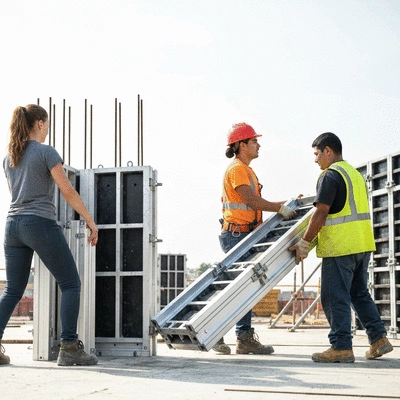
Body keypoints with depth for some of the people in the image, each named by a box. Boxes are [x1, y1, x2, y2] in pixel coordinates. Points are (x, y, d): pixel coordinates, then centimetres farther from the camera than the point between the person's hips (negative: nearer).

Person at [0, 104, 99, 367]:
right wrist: (91, 222, -3)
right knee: (71, 285, 1)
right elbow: (68, 192, -9)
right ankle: (69, 348, -6)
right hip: (41, 224, -7)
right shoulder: (47, 152, -6)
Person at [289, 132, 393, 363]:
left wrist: (305, 244, -12)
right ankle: (379, 339, 16)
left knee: (335, 298, -4)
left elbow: (321, 214, -17)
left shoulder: (331, 175, -11)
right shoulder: (355, 174, 18)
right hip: (363, 245, 9)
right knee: (360, 293, 17)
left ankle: (341, 347, -3)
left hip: (340, 248, -9)